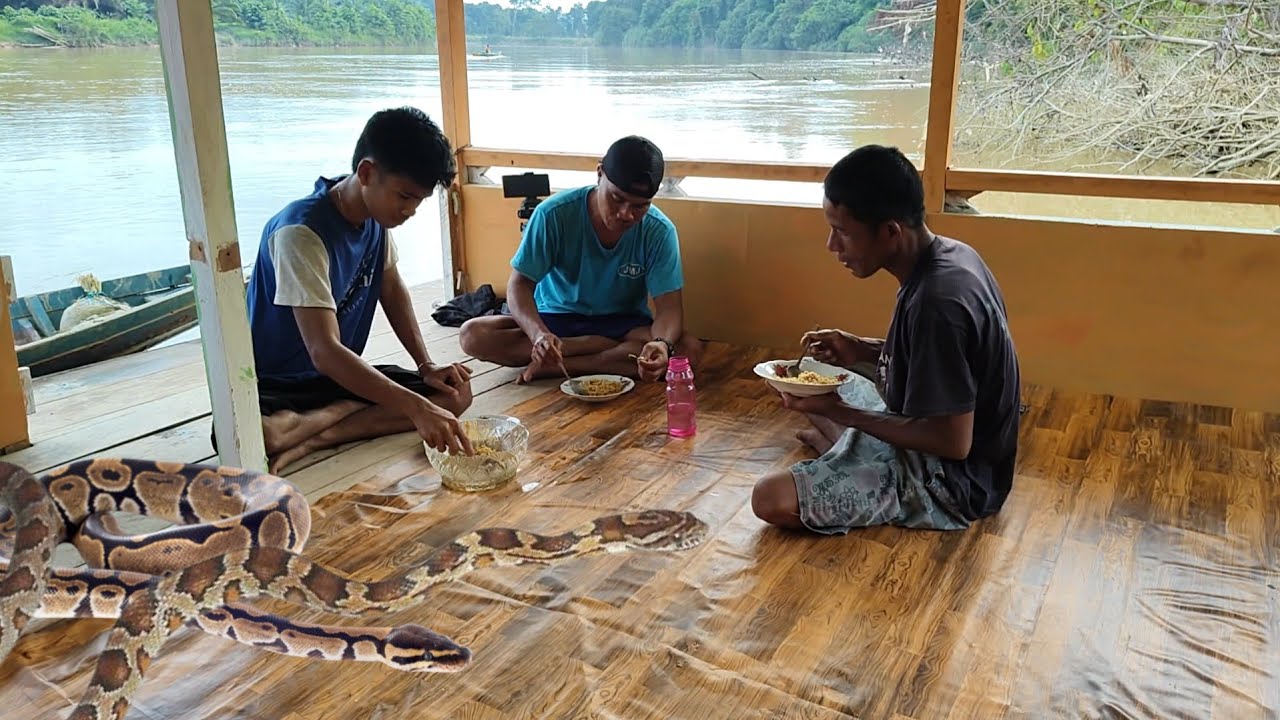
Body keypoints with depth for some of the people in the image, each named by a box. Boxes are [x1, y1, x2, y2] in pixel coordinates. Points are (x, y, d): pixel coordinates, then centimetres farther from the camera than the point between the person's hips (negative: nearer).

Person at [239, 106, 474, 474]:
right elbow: (324, 352, -34)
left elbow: (392, 290, 12)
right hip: (273, 386, -8)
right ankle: (354, 413, -17)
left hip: (340, 374, 8)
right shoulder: (301, 232, -27)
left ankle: (311, 439, -14)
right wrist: (415, 407, -40)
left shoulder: (376, 213, -4)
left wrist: (426, 365, -1)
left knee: (455, 391, -11)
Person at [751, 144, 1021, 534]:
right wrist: (865, 350, -1)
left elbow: (953, 442, -27)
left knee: (771, 499, -23)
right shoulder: (948, 254, -3)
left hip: (950, 482, -9)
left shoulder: (936, 301, -32)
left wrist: (842, 413, -23)